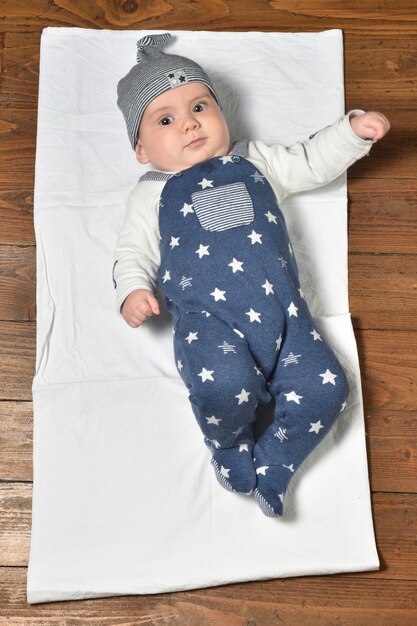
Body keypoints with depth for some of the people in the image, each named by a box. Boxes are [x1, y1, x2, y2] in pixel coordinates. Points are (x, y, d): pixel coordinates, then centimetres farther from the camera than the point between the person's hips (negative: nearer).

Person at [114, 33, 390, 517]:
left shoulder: (254, 160, 24)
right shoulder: (151, 194, 18)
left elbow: (310, 163, 34)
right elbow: (133, 251, 16)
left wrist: (353, 130, 22)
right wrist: (132, 290, -3)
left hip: (282, 311, 3)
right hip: (207, 317, -3)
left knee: (325, 387, -16)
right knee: (224, 386, -31)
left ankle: (270, 467, 5)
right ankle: (231, 449, 3)